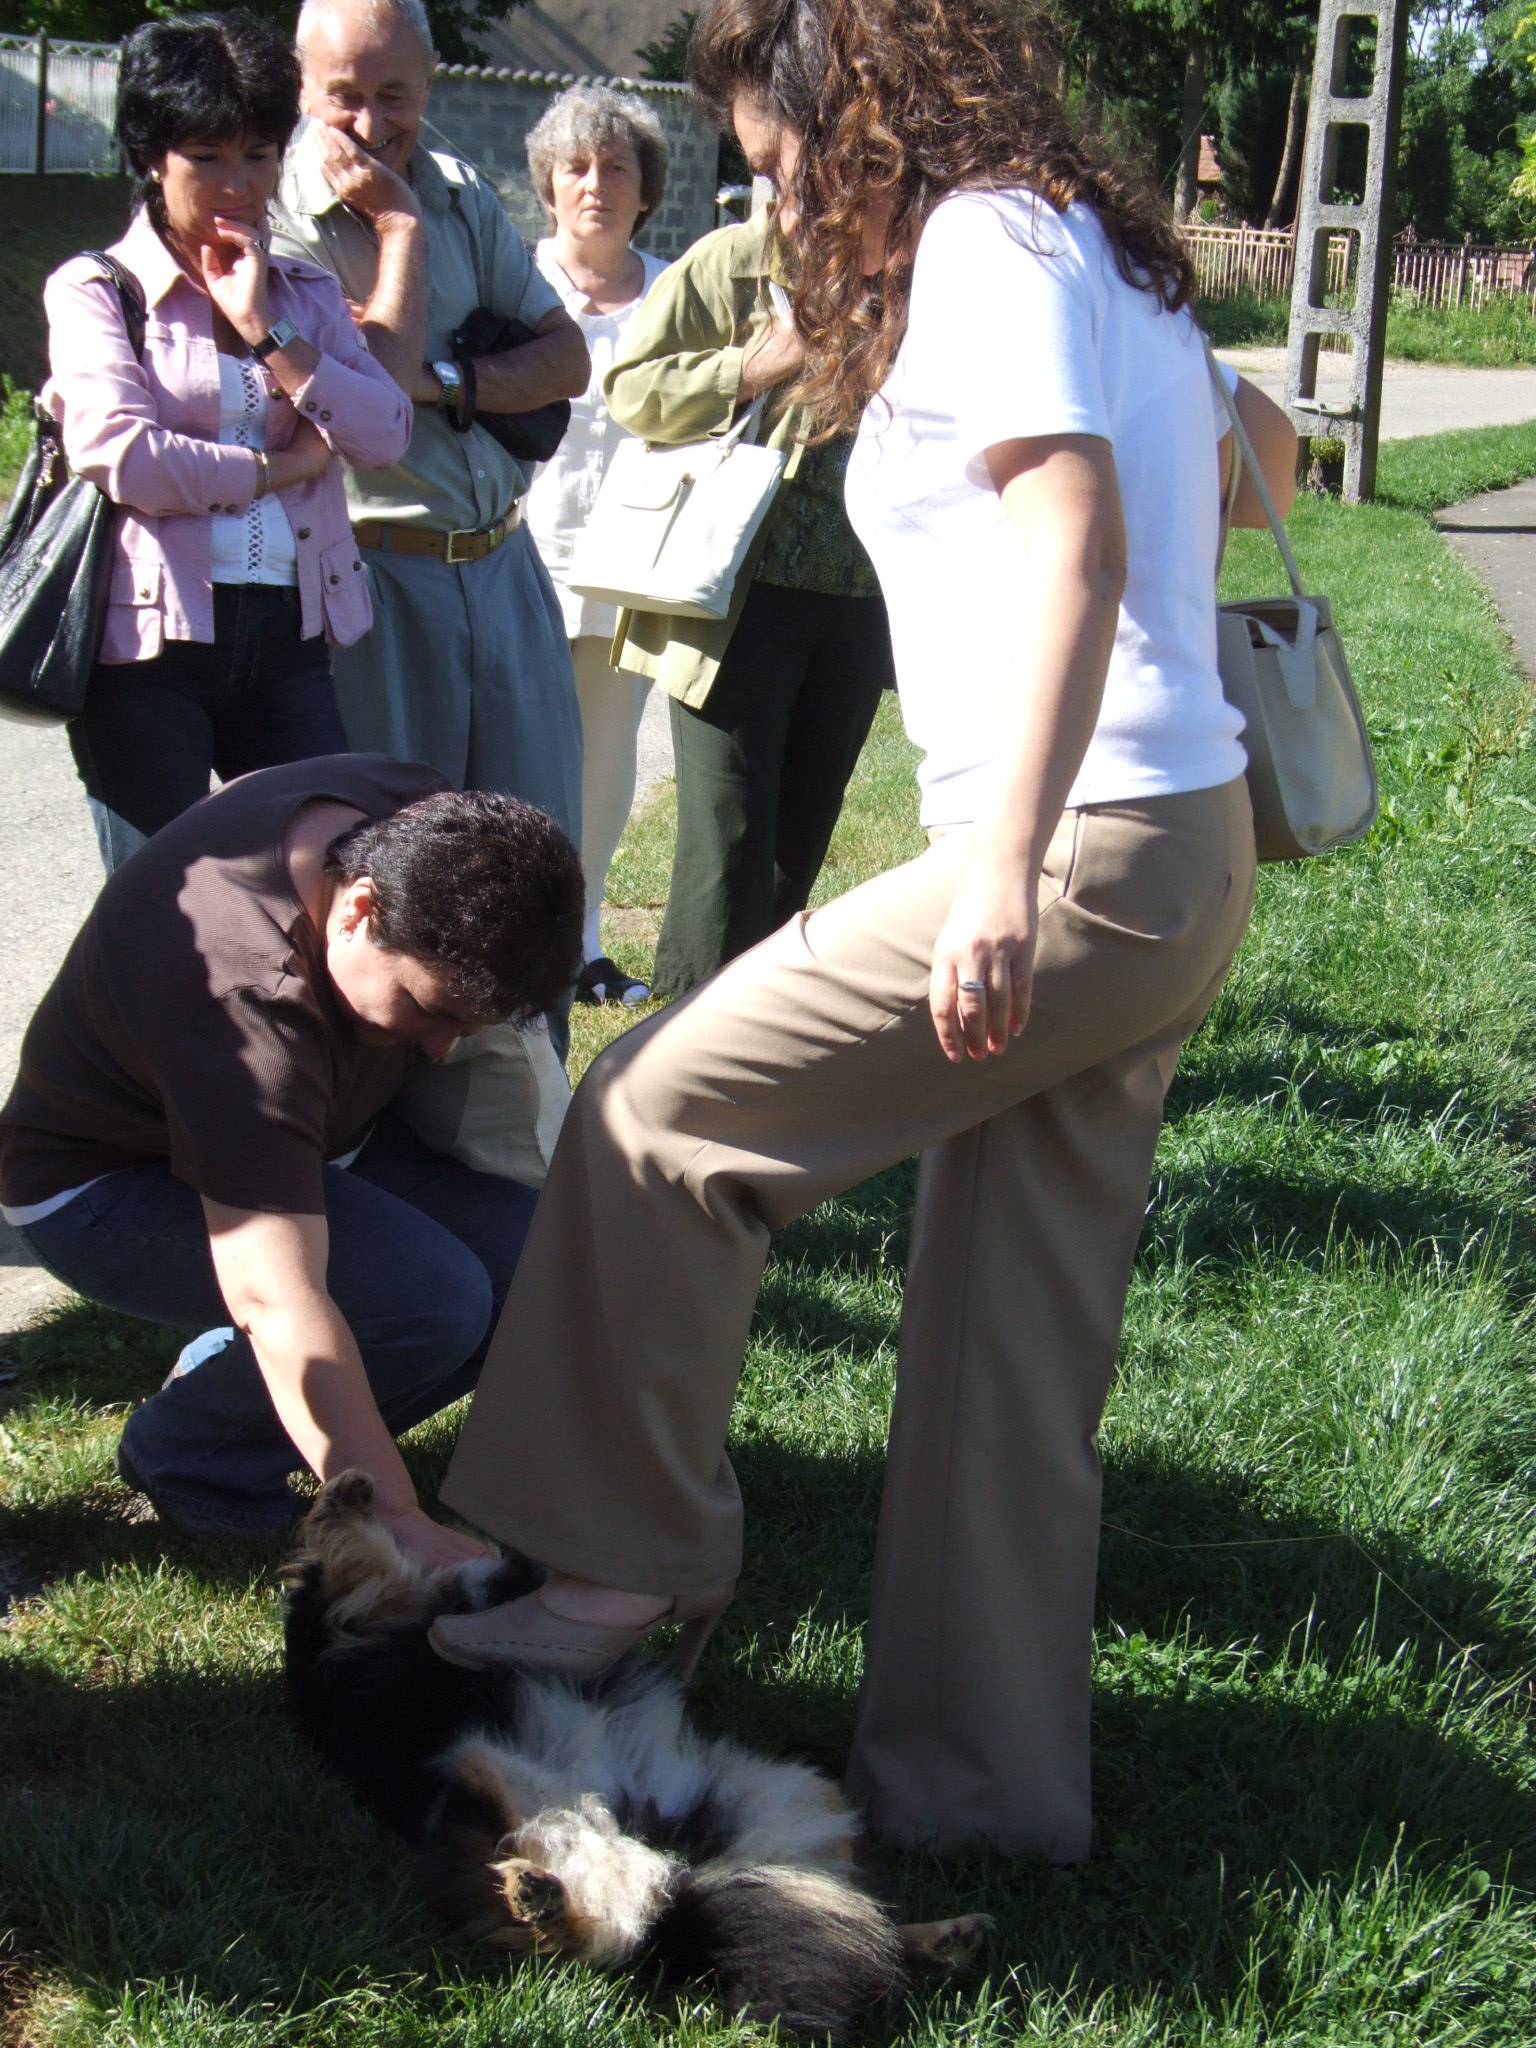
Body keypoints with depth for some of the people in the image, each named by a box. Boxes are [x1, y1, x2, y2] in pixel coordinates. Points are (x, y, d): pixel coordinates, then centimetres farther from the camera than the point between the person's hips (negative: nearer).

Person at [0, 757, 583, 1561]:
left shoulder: (428, 826, -18)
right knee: (430, 1295, -30)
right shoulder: (242, 992, -41)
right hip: (108, 1190, -8)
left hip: (311, 1131, 8)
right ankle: (189, 1453, -5)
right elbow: (278, 1301, -44)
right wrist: (395, 1521, -46)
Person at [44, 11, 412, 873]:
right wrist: (280, 466, -4)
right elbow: (118, 454, -14)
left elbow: (386, 435, 2)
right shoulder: (94, 289, 2)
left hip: (287, 633, 4)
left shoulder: (306, 293, 17)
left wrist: (265, 328, -6)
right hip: (151, 639, -4)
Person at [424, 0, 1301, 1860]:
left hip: (1081, 861, -10)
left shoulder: (987, 240, -10)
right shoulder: (1105, 246, 19)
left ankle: (628, 1565, 10)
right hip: (1186, 861, 10)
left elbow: (1074, 537, -24)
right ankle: (980, 1777, 18)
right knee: (1015, 1338, 12)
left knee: (661, 1113, -1)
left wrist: (1005, 862, -32)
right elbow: (1264, 456, 32)